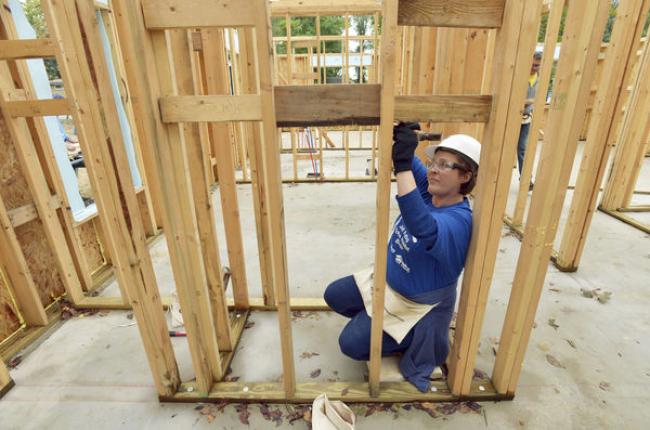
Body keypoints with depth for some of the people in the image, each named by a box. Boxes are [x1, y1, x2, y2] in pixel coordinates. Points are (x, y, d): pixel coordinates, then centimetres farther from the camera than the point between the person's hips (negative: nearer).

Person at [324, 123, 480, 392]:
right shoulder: (428, 189, -10)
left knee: (351, 344, -6)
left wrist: (402, 164, -59)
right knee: (334, 296, 13)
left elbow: (421, 226, -55)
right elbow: (404, 158, -9)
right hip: (388, 280, 8)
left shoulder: (458, 221, -34)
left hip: (417, 304, -7)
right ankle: (377, 321, 28)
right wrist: (399, 136, -32)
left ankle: (411, 339, 13)